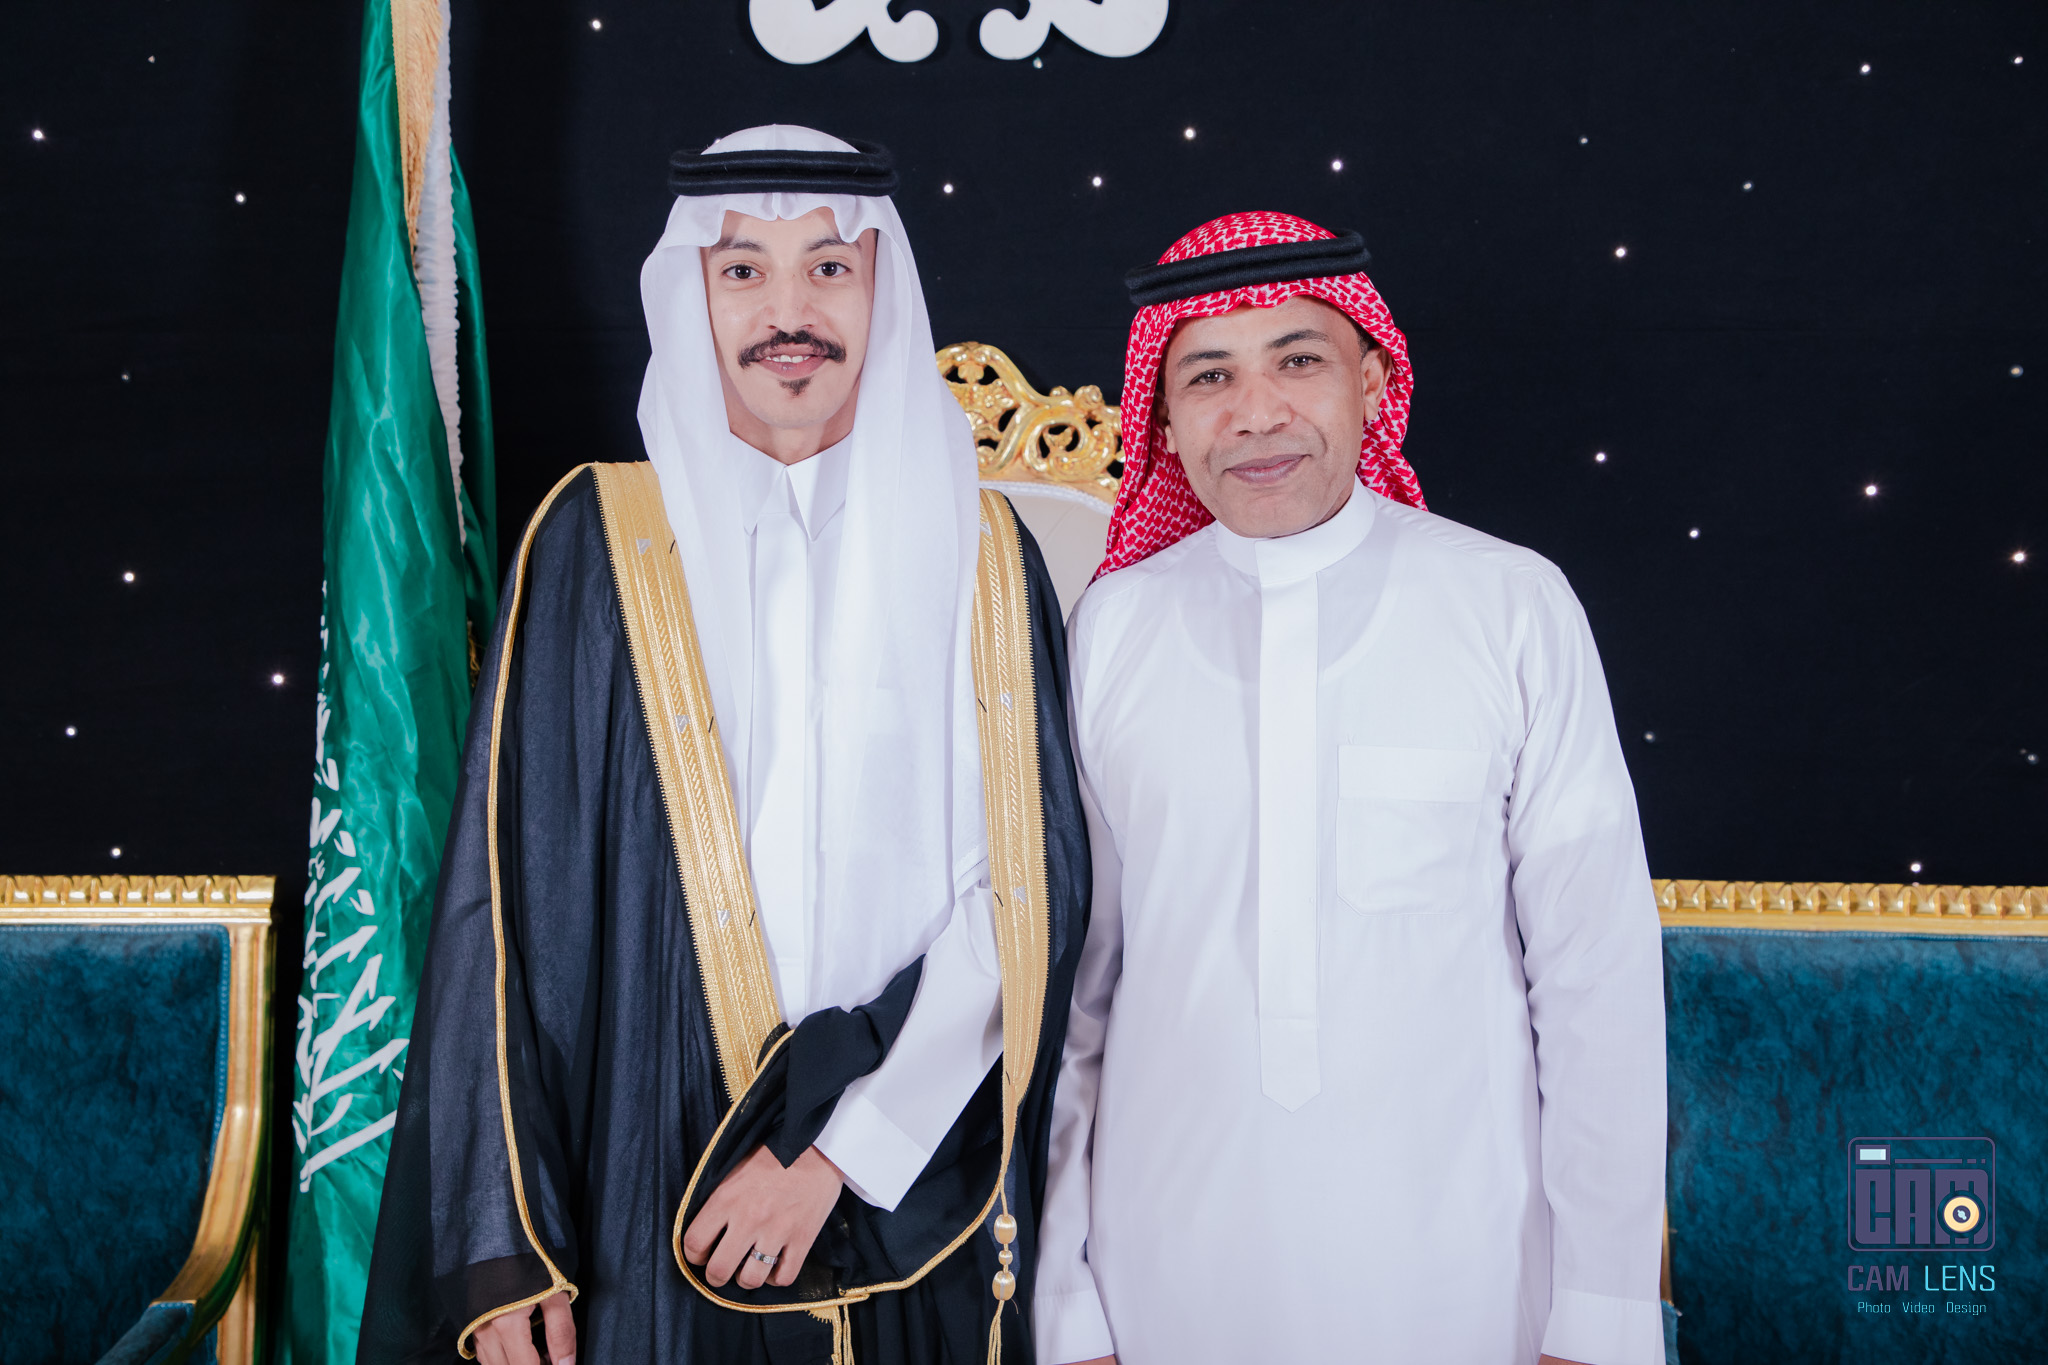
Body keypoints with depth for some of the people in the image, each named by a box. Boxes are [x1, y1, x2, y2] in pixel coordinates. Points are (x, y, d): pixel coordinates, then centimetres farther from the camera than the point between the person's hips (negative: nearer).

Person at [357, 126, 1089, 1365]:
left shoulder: (980, 555, 1)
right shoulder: (599, 541, -2)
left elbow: (1026, 890, -5)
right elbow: (505, 896, -3)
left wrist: (842, 1143, -13)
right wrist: (499, 1243, -7)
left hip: (917, 1203, 1)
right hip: (653, 1211, -1)